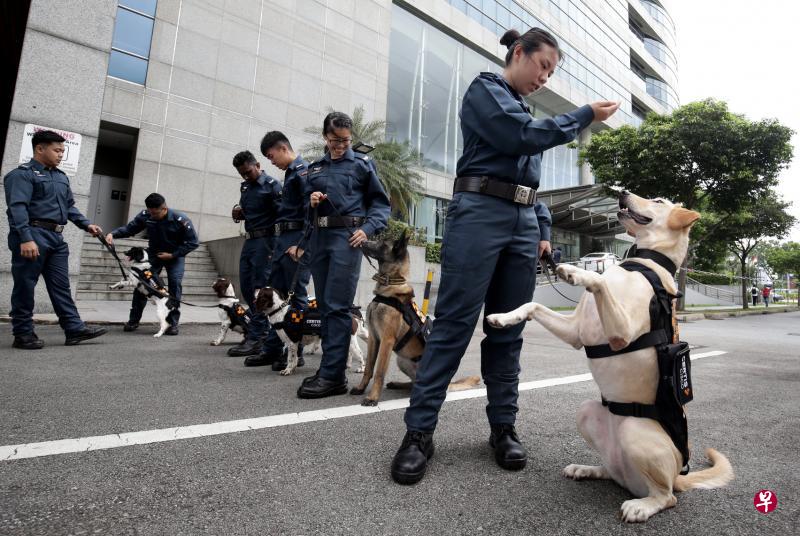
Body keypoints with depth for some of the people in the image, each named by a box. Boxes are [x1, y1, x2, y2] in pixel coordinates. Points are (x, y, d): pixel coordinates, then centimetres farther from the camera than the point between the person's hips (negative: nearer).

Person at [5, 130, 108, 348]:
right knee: (25, 286, 0)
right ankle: (23, 334, 7)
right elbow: (18, 207, -15)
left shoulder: (61, 177, 20)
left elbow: (70, 206, 23)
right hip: (33, 235, -8)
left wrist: (87, 224, 7)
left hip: (56, 237, 8)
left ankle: (74, 328, 6)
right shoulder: (22, 174, -5)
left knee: (61, 285, 6)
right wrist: (26, 238, -25)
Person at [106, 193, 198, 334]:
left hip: (175, 256, -3)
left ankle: (172, 323, -7)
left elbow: (193, 242, -18)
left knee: (175, 285, -16)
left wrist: (173, 255, -21)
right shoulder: (145, 215, -16)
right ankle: (133, 320, 7)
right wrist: (113, 234, -23)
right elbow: (129, 228, -3)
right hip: (153, 254, 3)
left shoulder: (181, 220, -25)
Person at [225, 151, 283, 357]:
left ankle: (256, 338, -6)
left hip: (264, 241, -8)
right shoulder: (244, 187, 16)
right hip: (249, 240, 8)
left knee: (260, 289, -8)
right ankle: (261, 328, 21)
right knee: (246, 287, 9)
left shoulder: (272, 185, -8)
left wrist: (277, 247, -22)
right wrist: (237, 212, 2)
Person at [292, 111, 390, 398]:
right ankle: (329, 366, 15)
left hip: (347, 237, -5)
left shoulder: (362, 164, 7)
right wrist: (310, 200, 0)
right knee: (324, 306, 6)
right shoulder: (315, 168, 20)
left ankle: (333, 376, -10)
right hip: (319, 237, 6)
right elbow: (304, 208, 23)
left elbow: (380, 202, 4)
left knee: (337, 306, -12)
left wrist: (367, 229, -12)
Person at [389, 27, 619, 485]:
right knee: (454, 323, -11)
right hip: (480, 213, -7)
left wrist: (543, 228, 13)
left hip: (523, 223, 8)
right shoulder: (485, 89, 6)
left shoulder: (527, 114, 28)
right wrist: (585, 116, -1)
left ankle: (504, 427, 14)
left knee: (508, 330, 6)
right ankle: (419, 431, -3)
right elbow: (522, 136, -11)